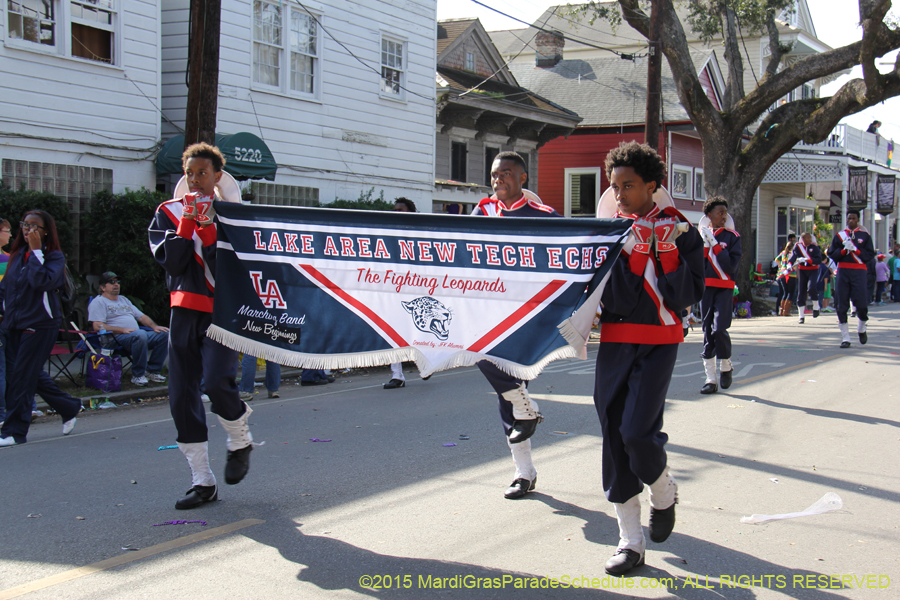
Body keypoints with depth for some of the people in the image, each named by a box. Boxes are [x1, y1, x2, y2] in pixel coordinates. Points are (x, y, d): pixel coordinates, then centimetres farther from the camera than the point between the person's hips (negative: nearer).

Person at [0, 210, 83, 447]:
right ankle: (69, 408, 27)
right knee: (24, 374, 10)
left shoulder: (54, 256, -5)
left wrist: (36, 251, -18)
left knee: (23, 375, -7)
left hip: (40, 324, -7)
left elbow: (41, 281, -22)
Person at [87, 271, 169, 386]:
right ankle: (137, 375, -26)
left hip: (138, 337, 8)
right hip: (115, 339, -8)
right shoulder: (98, 302, 5)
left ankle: (152, 371, -4)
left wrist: (154, 326, 6)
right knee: (140, 334, -39)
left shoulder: (124, 300, 31)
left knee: (165, 334, -11)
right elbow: (98, 326, -9)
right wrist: (122, 330, -19)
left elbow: (141, 316, 28)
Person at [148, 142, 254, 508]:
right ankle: (203, 482, 10)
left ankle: (240, 443, 8)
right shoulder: (169, 213, 11)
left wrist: (206, 225, -16)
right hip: (185, 310, 4)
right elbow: (171, 262, -3)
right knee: (181, 396, 0)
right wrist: (187, 224, -10)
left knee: (217, 382, -24)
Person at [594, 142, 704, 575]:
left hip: (658, 342, -3)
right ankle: (630, 541, 10)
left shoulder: (679, 230, 0)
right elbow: (617, 295, -4)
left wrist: (668, 249, -15)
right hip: (614, 341, 4)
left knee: (637, 430, -16)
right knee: (614, 434, 1)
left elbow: (688, 295, -8)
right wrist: (635, 250, -14)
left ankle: (663, 494, 18)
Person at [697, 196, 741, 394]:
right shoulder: (699, 235, 8)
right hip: (705, 287, 2)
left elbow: (732, 266, -10)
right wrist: (704, 243, -11)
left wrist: (714, 244, -14)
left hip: (725, 288, -2)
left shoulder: (733, 237, 2)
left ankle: (726, 367, 13)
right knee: (707, 331, 2)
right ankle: (711, 379, 7)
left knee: (719, 329, -14)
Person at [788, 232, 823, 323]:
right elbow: (793, 256, -12)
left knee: (811, 287, -25)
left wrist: (806, 260, -28)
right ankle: (801, 316, 10)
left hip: (813, 271, -2)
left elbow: (819, 260, -15)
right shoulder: (798, 246, -3)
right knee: (801, 293, 0)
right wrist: (790, 265, -32)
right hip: (802, 271, 2)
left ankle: (816, 307, 1)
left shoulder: (814, 246, -7)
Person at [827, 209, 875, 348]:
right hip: (842, 271, 1)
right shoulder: (839, 235, 10)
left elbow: (870, 254, 0)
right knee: (841, 305, -2)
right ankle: (845, 338, 6)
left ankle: (861, 329, 24)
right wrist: (844, 250, -11)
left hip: (859, 271, -1)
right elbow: (832, 254, 5)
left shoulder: (865, 235, 7)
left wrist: (855, 250, -12)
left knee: (861, 304, -7)